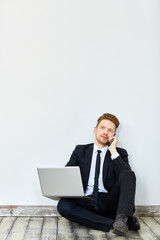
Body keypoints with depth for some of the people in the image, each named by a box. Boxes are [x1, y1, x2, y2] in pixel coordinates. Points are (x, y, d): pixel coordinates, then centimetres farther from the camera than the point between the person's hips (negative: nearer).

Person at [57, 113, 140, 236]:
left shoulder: (120, 153, 11)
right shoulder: (81, 150, 15)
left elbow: (127, 176, -7)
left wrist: (113, 151, -9)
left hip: (110, 203, -1)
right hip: (86, 202, 1)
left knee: (128, 174, -23)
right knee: (63, 205, -29)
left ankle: (122, 217, -40)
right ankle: (113, 223, -30)